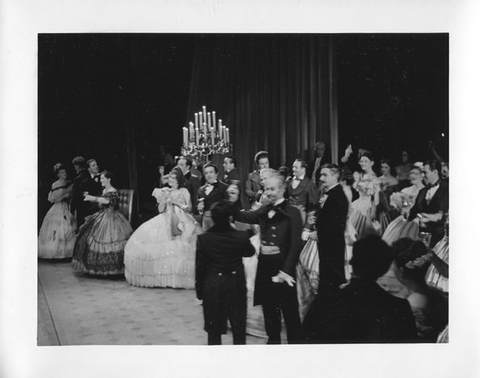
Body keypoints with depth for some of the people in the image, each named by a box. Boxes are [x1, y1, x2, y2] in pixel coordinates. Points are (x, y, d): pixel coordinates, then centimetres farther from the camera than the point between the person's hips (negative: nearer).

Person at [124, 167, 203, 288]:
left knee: (178, 249, -18)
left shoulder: (184, 191, 5)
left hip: (181, 222, -3)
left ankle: (179, 278, -12)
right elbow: (160, 210, 12)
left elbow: (189, 208, 1)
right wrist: (164, 200, -5)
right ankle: (160, 277, -5)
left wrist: (176, 202, -7)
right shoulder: (165, 191, 14)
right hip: (165, 222, 3)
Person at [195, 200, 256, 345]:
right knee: (239, 330, 14)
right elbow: (250, 252, 9)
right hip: (236, 286, 0)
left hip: (212, 288, 0)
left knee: (214, 332, 13)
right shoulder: (241, 237, -13)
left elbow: (200, 268, -7)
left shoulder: (203, 239, -13)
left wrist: (200, 292, 5)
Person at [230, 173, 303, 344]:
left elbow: (296, 244, -13)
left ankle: (295, 340, 16)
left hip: (282, 264, -5)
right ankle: (273, 338, 31)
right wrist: (232, 204, -18)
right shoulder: (264, 211, 8)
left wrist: (286, 269, -18)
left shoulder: (292, 212, -9)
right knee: (269, 305, 16)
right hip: (265, 264, 6)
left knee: (289, 307, 3)